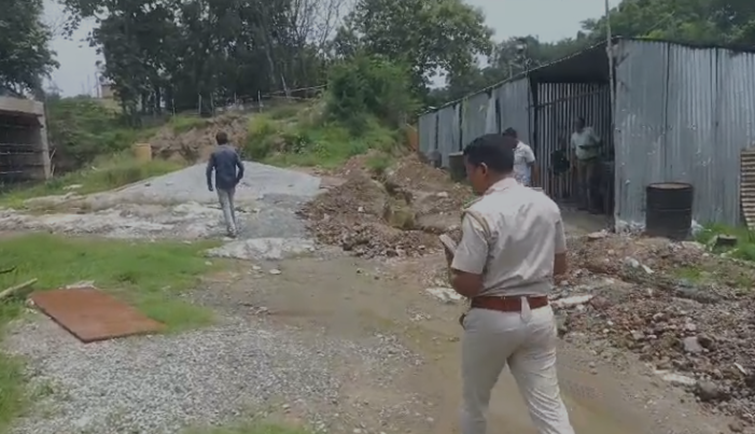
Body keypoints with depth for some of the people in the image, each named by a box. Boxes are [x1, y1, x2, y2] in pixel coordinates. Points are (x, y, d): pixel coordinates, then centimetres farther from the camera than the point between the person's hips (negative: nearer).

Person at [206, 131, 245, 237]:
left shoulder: (215, 153, -6)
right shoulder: (233, 151, -1)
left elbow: (209, 169, -9)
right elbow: (241, 167, -5)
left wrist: (209, 184, 0)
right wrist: (238, 179, 9)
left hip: (220, 184, -3)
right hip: (232, 183, 3)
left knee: (225, 206, 2)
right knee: (231, 205, 19)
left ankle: (232, 230, -4)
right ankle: (234, 227, 24)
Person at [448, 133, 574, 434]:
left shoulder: (481, 213, -19)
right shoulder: (547, 205, 1)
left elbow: (466, 285, -18)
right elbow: (560, 266, 12)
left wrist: (453, 264, 1)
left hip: (491, 319, -5)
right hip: (538, 315, 5)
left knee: (475, 402, 20)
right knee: (549, 407, 10)